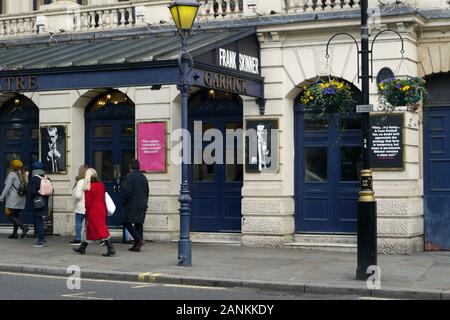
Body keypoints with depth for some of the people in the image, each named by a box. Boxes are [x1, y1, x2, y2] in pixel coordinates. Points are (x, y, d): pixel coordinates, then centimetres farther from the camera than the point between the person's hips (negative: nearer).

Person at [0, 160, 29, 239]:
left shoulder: (12, 174, -11)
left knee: (10, 215, -6)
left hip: (13, 199, -8)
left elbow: (7, 187, -16)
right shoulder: (23, 175, 12)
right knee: (16, 215, 12)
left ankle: (24, 227, -21)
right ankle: (14, 233, 12)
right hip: (21, 199, 8)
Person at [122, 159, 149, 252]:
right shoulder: (143, 177, 11)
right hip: (142, 205, 7)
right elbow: (147, 192, 16)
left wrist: (125, 202, -3)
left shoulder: (130, 176, -11)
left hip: (132, 205, -7)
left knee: (127, 223, 1)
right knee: (139, 224, 9)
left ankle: (139, 239, -11)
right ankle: (137, 246, 10)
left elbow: (127, 191, -18)